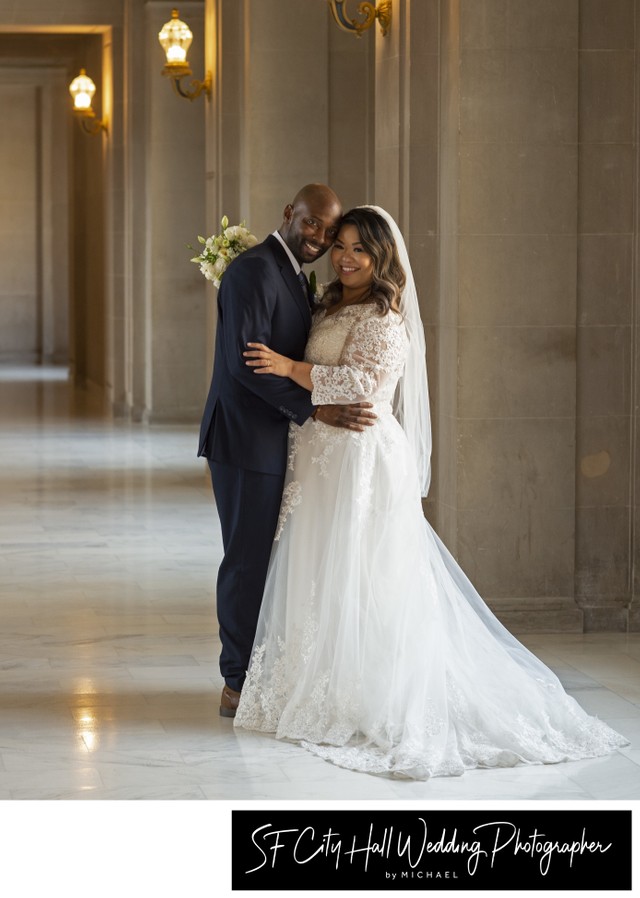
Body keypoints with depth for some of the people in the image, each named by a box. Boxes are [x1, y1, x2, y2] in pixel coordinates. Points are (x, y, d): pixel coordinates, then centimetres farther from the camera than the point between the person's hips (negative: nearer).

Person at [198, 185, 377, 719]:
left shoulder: (294, 277, 16)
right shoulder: (254, 270, -16)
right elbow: (245, 362, -24)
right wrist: (316, 409, -25)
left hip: (275, 440, 10)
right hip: (247, 439, -10)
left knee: (269, 558, 13)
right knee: (249, 559, -3)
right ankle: (239, 686, 5)